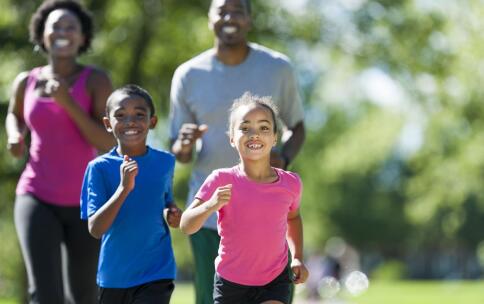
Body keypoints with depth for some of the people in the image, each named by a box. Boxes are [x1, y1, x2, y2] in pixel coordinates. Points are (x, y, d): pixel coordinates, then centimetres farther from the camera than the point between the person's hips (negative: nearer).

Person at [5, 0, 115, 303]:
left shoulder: (97, 80, -7)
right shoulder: (26, 82, 2)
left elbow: (108, 145, -14)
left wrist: (67, 102, -23)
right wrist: (15, 136, 2)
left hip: (85, 204, 0)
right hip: (37, 200, 0)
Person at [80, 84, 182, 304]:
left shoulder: (165, 162, 0)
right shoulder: (99, 167, -10)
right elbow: (95, 229, -17)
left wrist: (172, 214, -5)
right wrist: (124, 187, -27)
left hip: (155, 275, 0)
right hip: (114, 275, 0)